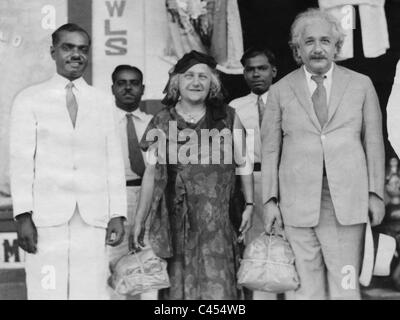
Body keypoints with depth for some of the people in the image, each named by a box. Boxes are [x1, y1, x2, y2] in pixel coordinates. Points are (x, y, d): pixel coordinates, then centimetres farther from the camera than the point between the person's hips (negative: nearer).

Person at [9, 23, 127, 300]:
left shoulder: (104, 102, 14)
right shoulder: (30, 99, 8)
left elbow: (114, 161, 10)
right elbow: (21, 160, 2)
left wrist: (118, 214, 1)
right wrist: (23, 215, -7)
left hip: (94, 218, 2)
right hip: (47, 217, -1)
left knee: (93, 292, -4)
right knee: (47, 291, -5)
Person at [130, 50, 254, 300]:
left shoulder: (228, 117, 4)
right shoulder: (162, 123, 4)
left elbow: (244, 164, 7)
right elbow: (151, 173, 4)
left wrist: (250, 205, 0)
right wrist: (139, 220, 2)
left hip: (218, 220, -1)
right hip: (177, 221, 1)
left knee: (217, 283, -6)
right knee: (179, 283, 5)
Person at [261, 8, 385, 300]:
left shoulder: (361, 85, 7)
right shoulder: (280, 91, 7)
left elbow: (374, 142, 8)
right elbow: (270, 149, 7)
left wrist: (376, 194, 4)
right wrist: (270, 200, 2)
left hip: (347, 203, 0)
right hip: (298, 204, 0)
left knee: (345, 286, -1)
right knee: (307, 287, 4)